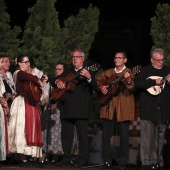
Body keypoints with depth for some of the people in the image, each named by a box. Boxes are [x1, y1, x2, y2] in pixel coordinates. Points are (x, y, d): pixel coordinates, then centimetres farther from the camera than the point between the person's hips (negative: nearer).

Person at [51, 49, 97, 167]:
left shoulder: (88, 72, 6)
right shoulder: (68, 73, 21)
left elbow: (94, 86, -9)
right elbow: (53, 81, 19)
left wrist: (89, 77, -30)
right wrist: (58, 82, -5)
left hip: (81, 109, -5)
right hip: (67, 108, 5)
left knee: (82, 134, -5)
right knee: (66, 134, 6)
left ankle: (82, 160, -3)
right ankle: (67, 159, 13)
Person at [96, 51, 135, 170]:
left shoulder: (129, 73, 1)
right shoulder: (108, 73, 15)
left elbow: (132, 88, -12)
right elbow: (98, 80, 22)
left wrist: (129, 80, -33)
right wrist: (101, 87, 2)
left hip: (123, 107, -4)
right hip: (108, 106, 4)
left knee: (124, 135, -3)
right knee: (106, 133, 3)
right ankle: (107, 160, 12)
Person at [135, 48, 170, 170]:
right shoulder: (146, 70, 2)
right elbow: (138, 83, -13)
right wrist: (155, 82, -19)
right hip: (148, 108, -4)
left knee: (160, 136, 6)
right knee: (147, 135, -6)